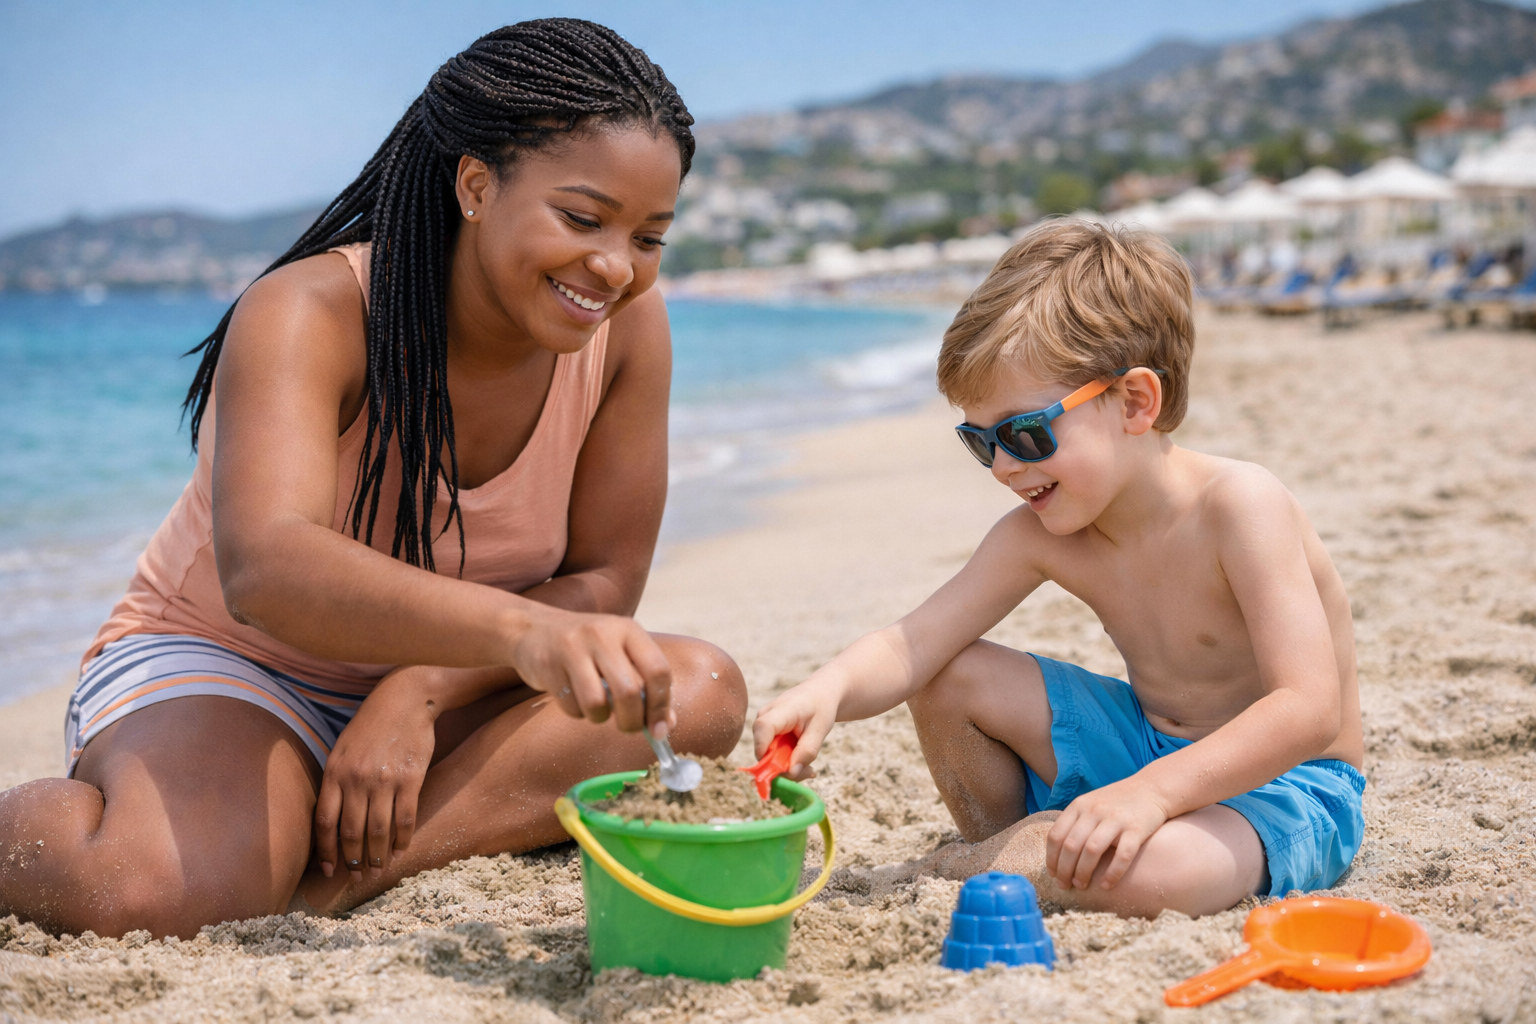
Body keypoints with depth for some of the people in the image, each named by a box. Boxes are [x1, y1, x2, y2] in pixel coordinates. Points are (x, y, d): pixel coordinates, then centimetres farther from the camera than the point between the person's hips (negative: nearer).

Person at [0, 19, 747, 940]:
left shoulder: (627, 325, -11)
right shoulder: (309, 315, -24)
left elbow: (606, 581, -7)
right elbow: (263, 569, -43)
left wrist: (419, 691, -24)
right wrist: (523, 630, -61)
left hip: (438, 691, 5)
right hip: (221, 665, -4)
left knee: (702, 690, -21)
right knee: (164, 889, -36)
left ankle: (331, 874, -24)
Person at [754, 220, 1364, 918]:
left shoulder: (1237, 506, -25)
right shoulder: (1038, 535, -7)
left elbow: (1310, 710, -32)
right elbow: (916, 644, -12)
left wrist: (1154, 790, -42)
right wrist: (828, 690, -34)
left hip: (1284, 785, -5)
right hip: (1144, 744, 6)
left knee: (1147, 870, -37)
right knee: (949, 680, -6)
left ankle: (970, 866, -7)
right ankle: (1008, 848, 14)